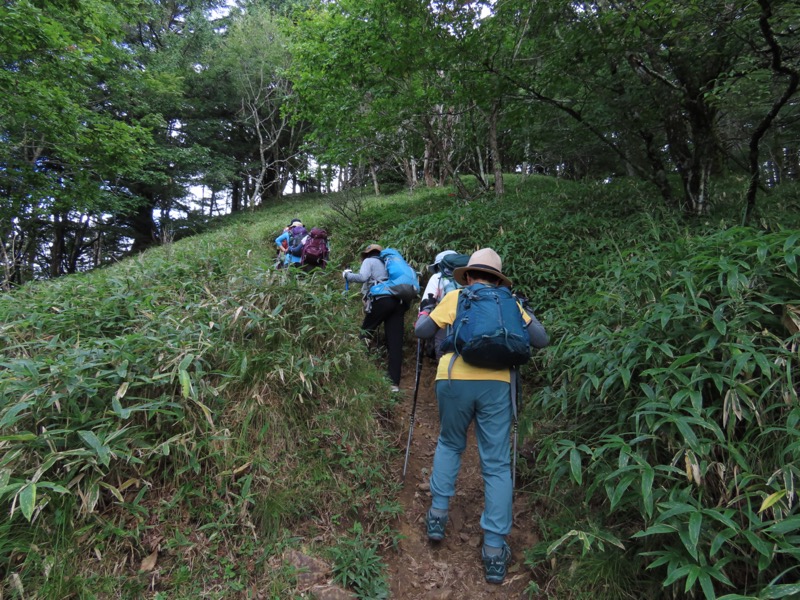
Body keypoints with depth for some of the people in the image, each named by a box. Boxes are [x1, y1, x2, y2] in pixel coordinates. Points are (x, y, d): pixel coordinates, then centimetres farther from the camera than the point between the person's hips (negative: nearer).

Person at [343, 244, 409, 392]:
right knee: (395, 342, 1)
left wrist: (347, 275, 12)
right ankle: (394, 382, 0)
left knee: (365, 333, 12)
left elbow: (362, 277, -4)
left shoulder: (369, 261, 15)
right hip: (398, 301, 6)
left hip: (382, 300, -5)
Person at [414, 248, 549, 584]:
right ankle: (494, 550, 9)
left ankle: (438, 514, 23)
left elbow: (422, 332, 11)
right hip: (495, 384, 0)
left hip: (454, 380, 0)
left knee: (449, 444, 25)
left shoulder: (455, 297, 11)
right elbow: (541, 340, 12)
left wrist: (423, 313, 32)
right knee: (497, 465, 7)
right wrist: (526, 314, 29)